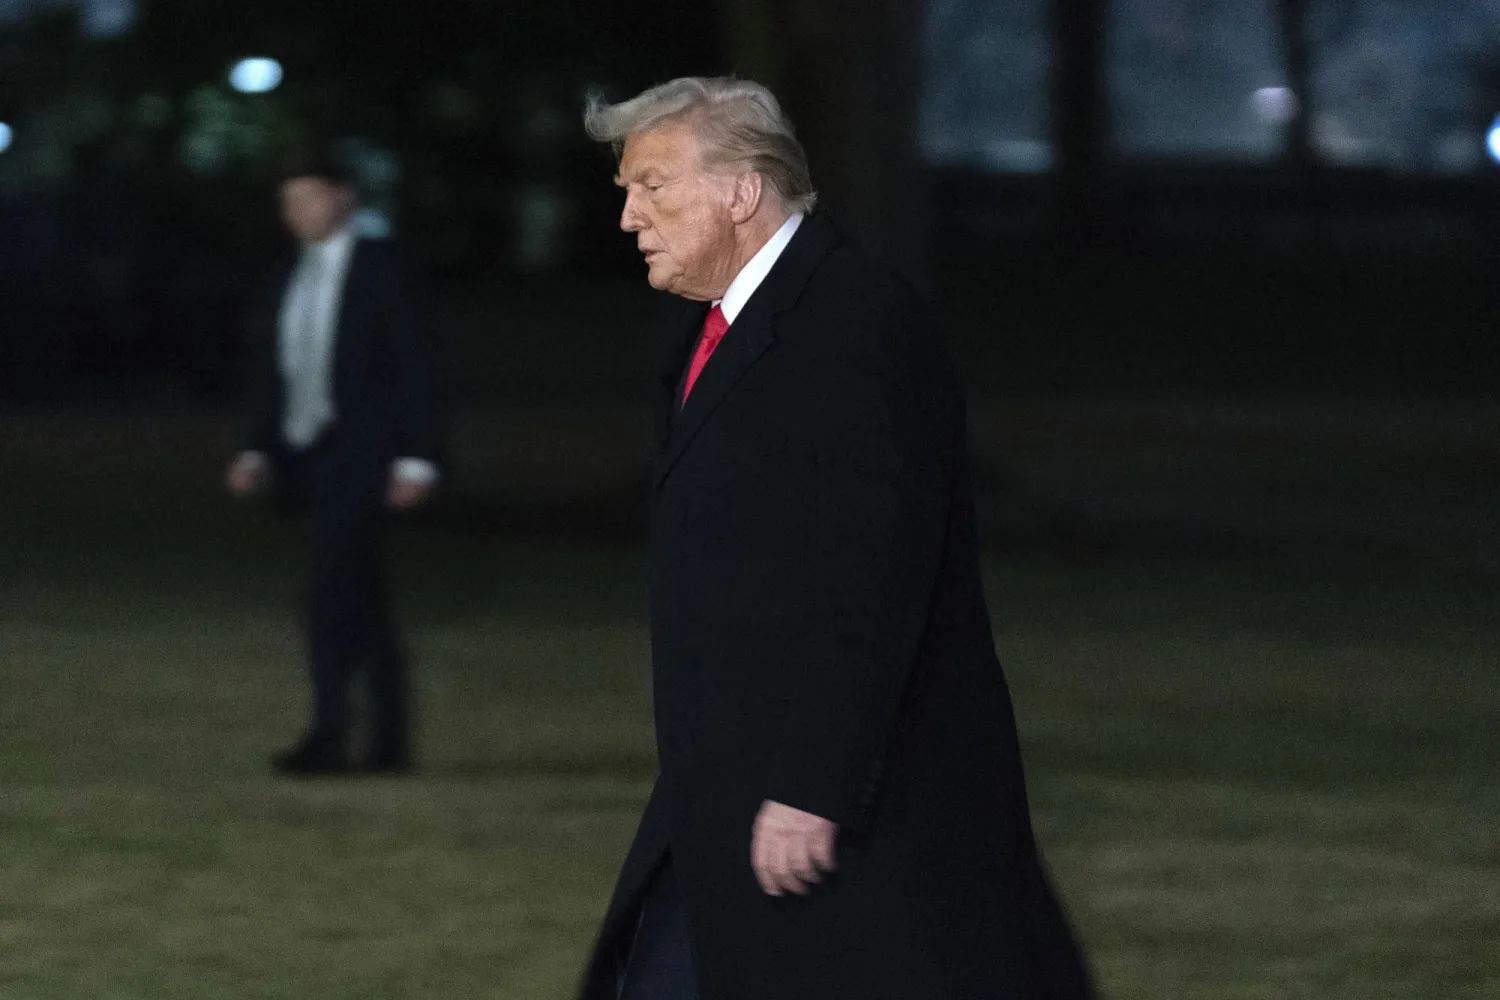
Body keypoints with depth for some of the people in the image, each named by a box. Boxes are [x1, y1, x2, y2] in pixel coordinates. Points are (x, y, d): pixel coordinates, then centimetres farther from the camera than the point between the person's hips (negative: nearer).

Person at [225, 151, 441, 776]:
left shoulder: (378, 268, -4)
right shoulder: (289, 280, 15)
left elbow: (415, 365, -7)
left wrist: (416, 459, -13)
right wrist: (259, 452, 8)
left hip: (357, 458, -7)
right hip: (307, 458, 7)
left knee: (333, 594, -17)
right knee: (360, 601, 10)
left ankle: (328, 735, -20)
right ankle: (389, 741, 14)